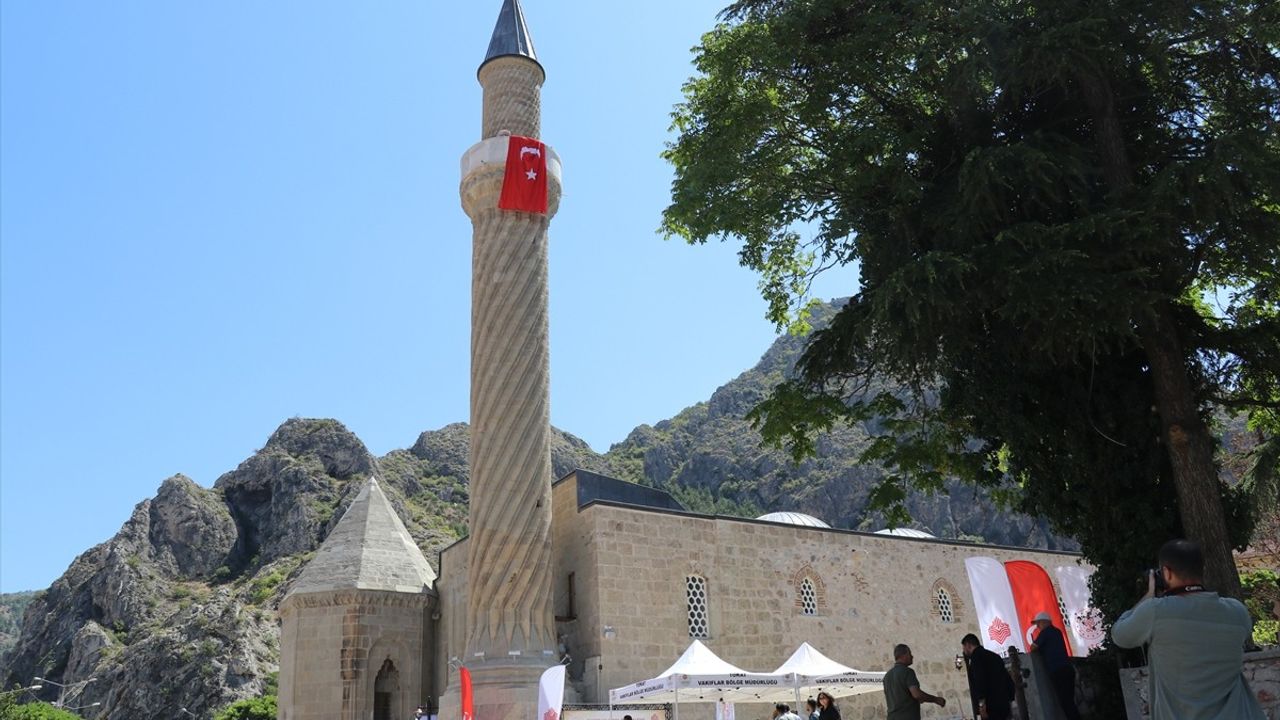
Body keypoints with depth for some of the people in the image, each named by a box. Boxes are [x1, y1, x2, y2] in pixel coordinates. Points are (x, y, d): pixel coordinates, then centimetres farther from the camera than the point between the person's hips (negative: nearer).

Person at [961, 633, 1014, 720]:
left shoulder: (977, 655, -5)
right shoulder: (994, 655, 22)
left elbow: (979, 678, -19)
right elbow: (1008, 679, 21)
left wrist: (982, 703, -21)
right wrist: (1009, 701, 23)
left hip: (991, 705, -9)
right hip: (1002, 704, 9)